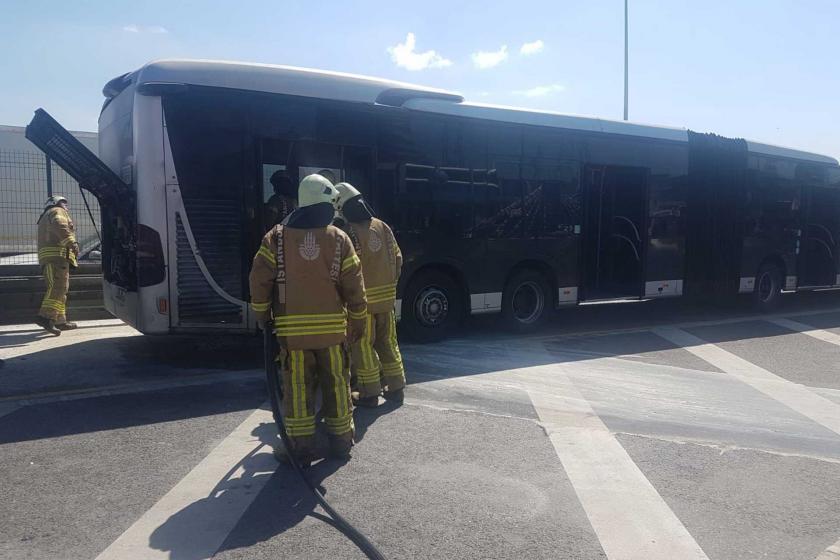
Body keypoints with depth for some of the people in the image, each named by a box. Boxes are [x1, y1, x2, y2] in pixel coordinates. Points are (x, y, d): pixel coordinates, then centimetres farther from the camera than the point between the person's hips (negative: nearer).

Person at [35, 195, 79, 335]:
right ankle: (46, 316, -34)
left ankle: (60, 320, 13)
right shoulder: (58, 211, 6)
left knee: (60, 288, 12)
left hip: (46, 256, 10)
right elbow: (60, 226, -16)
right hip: (57, 254, -10)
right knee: (58, 287, -20)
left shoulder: (46, 217, 36)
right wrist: (71, 242, -28)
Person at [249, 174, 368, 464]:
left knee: (298, 387, 7)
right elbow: (354, 286, 0)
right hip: (332, 327, 0)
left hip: (291, 328, 0)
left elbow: (259, 279, -4)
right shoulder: (339, 239, -1)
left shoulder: (276, 237, -2)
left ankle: (302, 446, 12)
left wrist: (262, 314, 11)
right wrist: (358, 322, 11)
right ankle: (341, 441, 23)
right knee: (336, 384, 12)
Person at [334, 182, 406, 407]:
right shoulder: (383, 227, 4)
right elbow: (398, 259, 10)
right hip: (386, 296, 6)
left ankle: (369, 393, 11)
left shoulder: (350, 233, -16)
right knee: (388, 341, 16)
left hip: (362, 298, -6)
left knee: (363, 345, 5)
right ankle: (396, 388, 23)